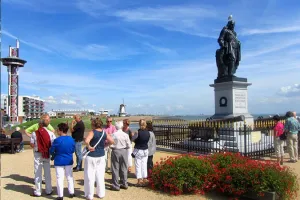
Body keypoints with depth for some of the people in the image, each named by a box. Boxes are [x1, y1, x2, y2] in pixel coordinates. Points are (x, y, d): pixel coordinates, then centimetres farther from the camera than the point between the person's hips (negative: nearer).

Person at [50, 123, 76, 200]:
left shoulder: (57, 140, -19)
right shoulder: (71, 139, -7)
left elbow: (51, 151, -8)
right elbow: (73, 150, 3)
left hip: (59, 162, -4)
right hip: (69, 161, 4)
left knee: (60, 178, 7)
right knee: (70, 177, 16)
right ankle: (71, 193, 25)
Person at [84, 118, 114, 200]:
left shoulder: (92, 132, -16)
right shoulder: (104, 132, 0)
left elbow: (86, 141, -33)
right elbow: (112, 141, 1)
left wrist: (89, 147, -18)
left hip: (91, 157, -5)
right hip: (101, 156, 5)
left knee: (90, 176, 6)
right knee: (100, 176, 15)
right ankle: (101, 193, 24)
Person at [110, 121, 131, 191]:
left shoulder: (114, 134, -13)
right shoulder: (125, 135, -7)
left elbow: (111, 145, -11)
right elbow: (129, 145, -4)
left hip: (115, 151, -2)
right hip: (124, 151, 3)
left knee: (115, 169, 7)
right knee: (124, 168, 15)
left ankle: (116, 185, 11)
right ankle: (124, 184, 25)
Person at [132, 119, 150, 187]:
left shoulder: (138, 132, -17)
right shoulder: (148, 132, -3)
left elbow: (133, 139, -4)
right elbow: (147, 140, 5)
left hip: (138, 150, -4)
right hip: (145, 151, 5)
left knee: (138, 166, 5)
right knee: (144, 166, 12)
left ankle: (139, 181, 7)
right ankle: (144, 181, 18)